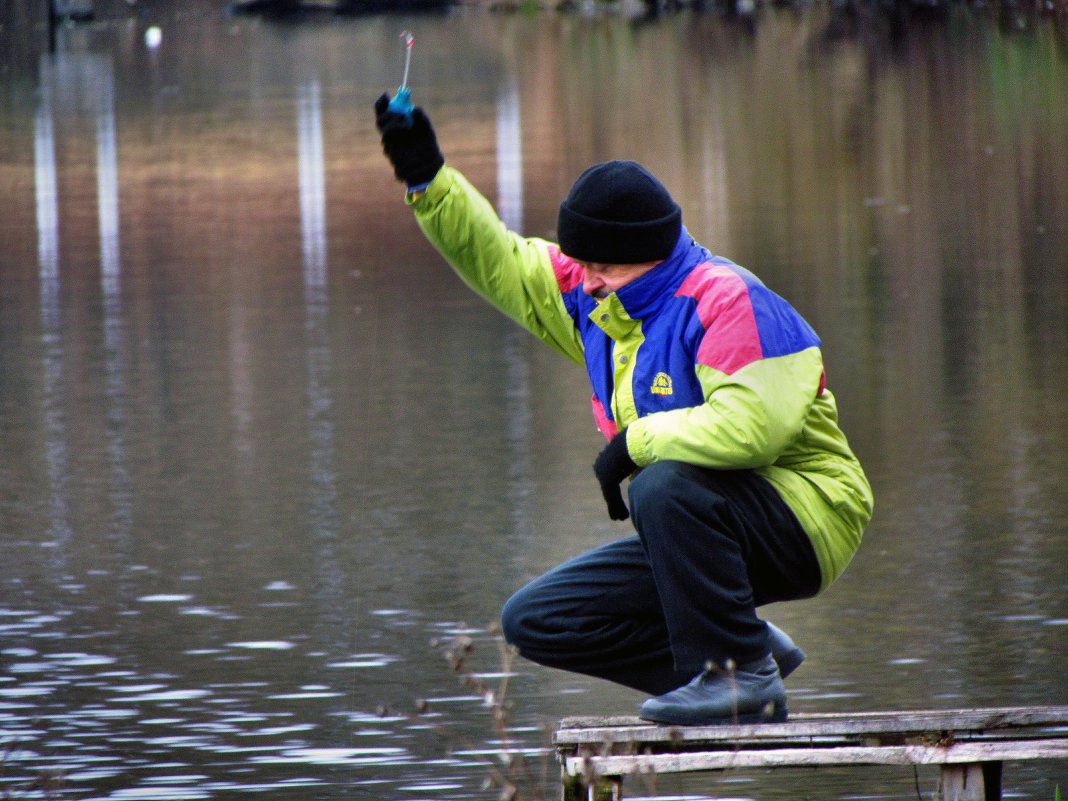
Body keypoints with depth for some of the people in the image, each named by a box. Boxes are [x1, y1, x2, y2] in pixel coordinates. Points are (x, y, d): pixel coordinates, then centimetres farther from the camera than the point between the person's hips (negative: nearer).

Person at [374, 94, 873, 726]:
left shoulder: (727, 302, -21)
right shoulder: (597, 298, 6)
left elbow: (749, 425, -35)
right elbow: (500, 263, 14)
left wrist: (633, 442, -22)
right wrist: (427, 177, 2)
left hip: (804, 518, -9)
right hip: (707, 528, 9)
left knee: (664, 487, -38)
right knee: (535, 622, 3)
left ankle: (741, 676, -25)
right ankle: (744, 651, 2)